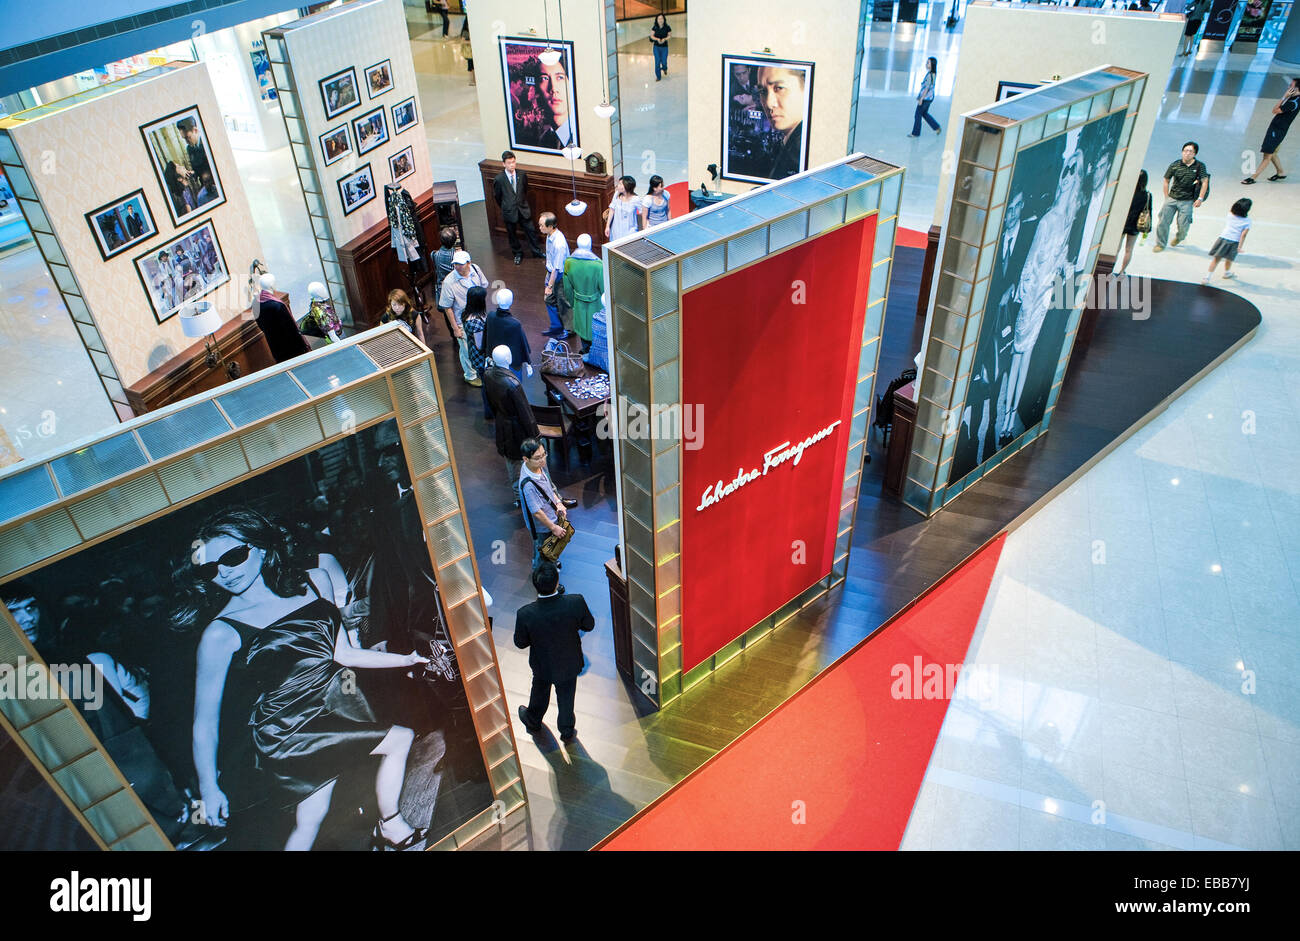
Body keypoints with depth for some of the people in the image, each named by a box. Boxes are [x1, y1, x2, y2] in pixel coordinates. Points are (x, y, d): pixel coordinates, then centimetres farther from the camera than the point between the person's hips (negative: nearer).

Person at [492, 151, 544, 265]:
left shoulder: (522, 174, -8)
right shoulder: (498, 179, -16)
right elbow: (496, 196, -1)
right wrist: (505, 207, 8)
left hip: (523, 209, 2)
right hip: (509, 212, -2)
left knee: (530, 231, 10)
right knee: (512, 234, 13)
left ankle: (536, 251, 29)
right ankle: (518, 253, 34)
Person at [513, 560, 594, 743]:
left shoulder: (525, 614, -34)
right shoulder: (576, 603, -33)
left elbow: (520, 643, -16)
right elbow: (589, 625, -14)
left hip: (542, 665, 0)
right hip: (570, 664, 0)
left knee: (540, 693, 31)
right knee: (566, 697, 28)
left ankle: (533, 722, 59)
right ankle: (567, 732, 51)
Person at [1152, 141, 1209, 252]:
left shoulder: (1199, 166, -4)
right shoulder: (1175, 165, 0)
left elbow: (1205, 182, -3)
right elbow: (1166, 180, 11)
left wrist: (1200, 199, -9)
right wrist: (1166, 197, 7)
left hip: (1187, 201, -2)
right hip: (1172, 198, 2)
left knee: (1183, 224, -2)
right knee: (1163, 222, 0)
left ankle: (1180, 237, 34)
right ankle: (1160, 244, 18)